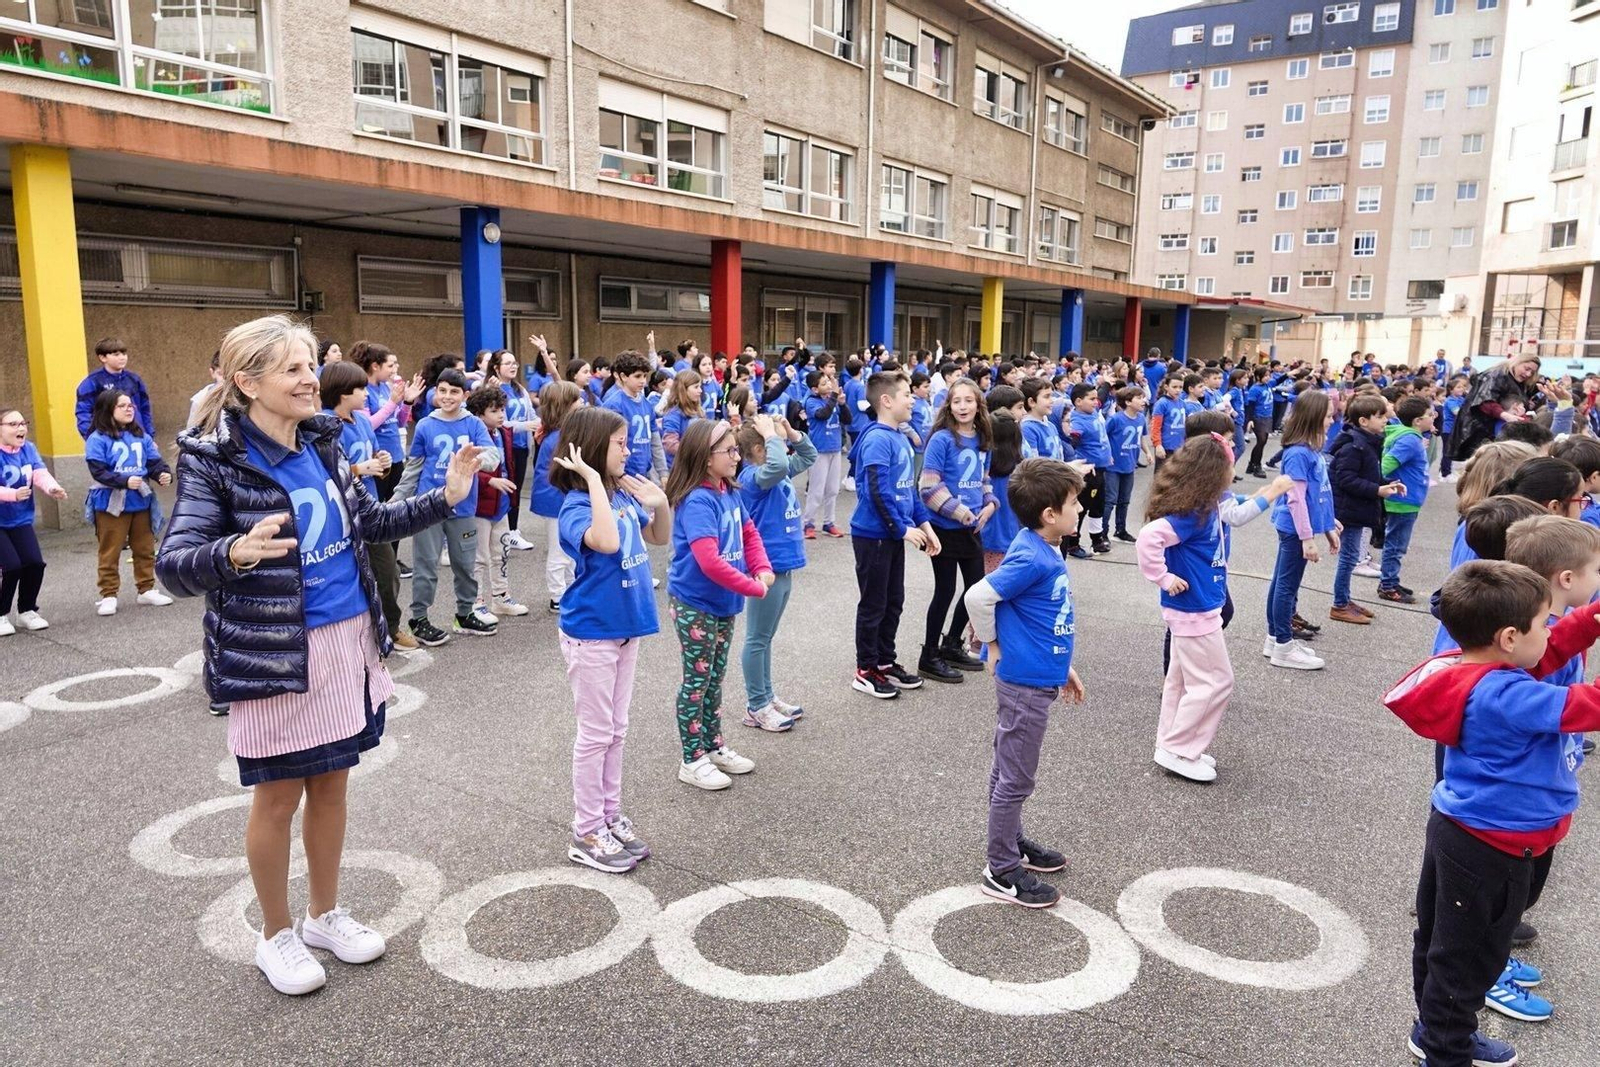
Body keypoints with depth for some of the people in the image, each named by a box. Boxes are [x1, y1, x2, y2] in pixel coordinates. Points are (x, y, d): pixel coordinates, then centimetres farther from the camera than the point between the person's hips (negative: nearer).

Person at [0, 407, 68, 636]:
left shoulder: (28, 449, -1)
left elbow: (41, 474, -13)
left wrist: (53, 488, -33)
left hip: (21, 520, 5)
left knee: (35, 563, -3)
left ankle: (27, 611, 19)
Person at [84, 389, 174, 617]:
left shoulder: (141, 436, 6)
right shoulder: (98, 439, -10)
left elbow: (154, 461, 3)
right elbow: (98, 471, -17)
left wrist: (164, 474, -17)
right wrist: (125, 481, -28)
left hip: (141, 502, 5)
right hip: (111, 504, -5)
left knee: (145, 549, 15)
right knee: (110, 553, 3)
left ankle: (146, 589, 27)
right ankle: (108, 595, 11)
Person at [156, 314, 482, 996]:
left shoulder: (320, 441, 4)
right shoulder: (215, 459, -14)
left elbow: (368, 521, 16)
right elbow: (172, 565, -19)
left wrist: (444, 498, 7)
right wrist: (236, 553, -39)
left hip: (348, 639, 6)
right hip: (276, 653, -6)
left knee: (331, 783, 17)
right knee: (278, 797, 10)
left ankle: (325, 914, 37)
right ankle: (276, 935, 31)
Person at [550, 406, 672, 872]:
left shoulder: (624, 494, 2)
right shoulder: (576, 505, -19)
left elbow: (659, 537, 16)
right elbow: (607, 541, -40)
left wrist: (660, 502, -4)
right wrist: (594, 479, -32)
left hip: (625, 627, 7)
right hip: (591, 634, -7)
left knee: (616, 731, 16)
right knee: (596, 734, 4)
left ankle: (610, 816, 30)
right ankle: (587, 833, 18)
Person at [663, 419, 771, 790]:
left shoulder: (729, 493, 1)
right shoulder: (697, 502, -25)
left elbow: (749, 533, 13)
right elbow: (709, 561, -33)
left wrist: (763, 570, -5)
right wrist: (754, 587, -24)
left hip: (724, 602, 8)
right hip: (695, 605, -8)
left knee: (715, 678, 19)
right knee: (697, 680, 5)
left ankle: (714, 746, 35)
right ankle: (692, 761, 18)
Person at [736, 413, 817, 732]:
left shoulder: (780, 473, 9)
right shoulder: (753, 476, -18)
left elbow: (809, 454, 24)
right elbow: (777, 464, -39)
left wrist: (790, 431, 8)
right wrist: (771, 435, -23)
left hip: (782, 566, 9)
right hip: (765, 569, -9)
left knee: (766, 638, 19)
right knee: (757, 640, 3)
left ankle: (767, 697, 30)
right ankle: (756, 707, 12)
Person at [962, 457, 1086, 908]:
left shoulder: (1047, 551, 6)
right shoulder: (1030, 558, -23)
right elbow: (978, 597, -26)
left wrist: (1062, 667, 20)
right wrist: (994, 646, -13)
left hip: (1038, 679, 9)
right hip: (1024, 684, -9)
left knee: (1009, 771, 22)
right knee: (1015, 778, 3)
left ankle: (1012, 842, 39)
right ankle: (1001, 871, 16)